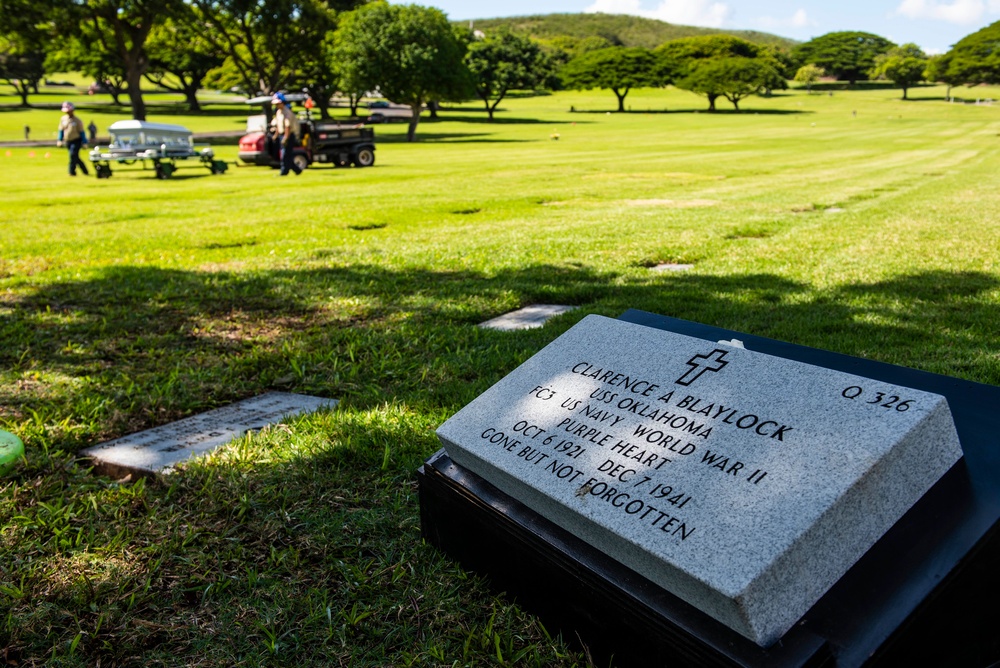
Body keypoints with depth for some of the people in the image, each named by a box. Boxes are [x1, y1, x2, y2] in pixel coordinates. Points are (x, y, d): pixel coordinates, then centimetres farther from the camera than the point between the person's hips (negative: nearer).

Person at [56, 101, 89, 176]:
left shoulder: (77, 121, -7)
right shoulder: (63, 119, 6)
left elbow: (81, 132, -4)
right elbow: (61, 130, 14)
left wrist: (84, 142, -7)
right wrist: (60, 140, 9)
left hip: (76, 141, -5)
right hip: (68, 142, 5)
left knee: (73, 155, -14)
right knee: (75, 157, 9)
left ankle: (72, 172, -8)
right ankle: (85, 171, 20)